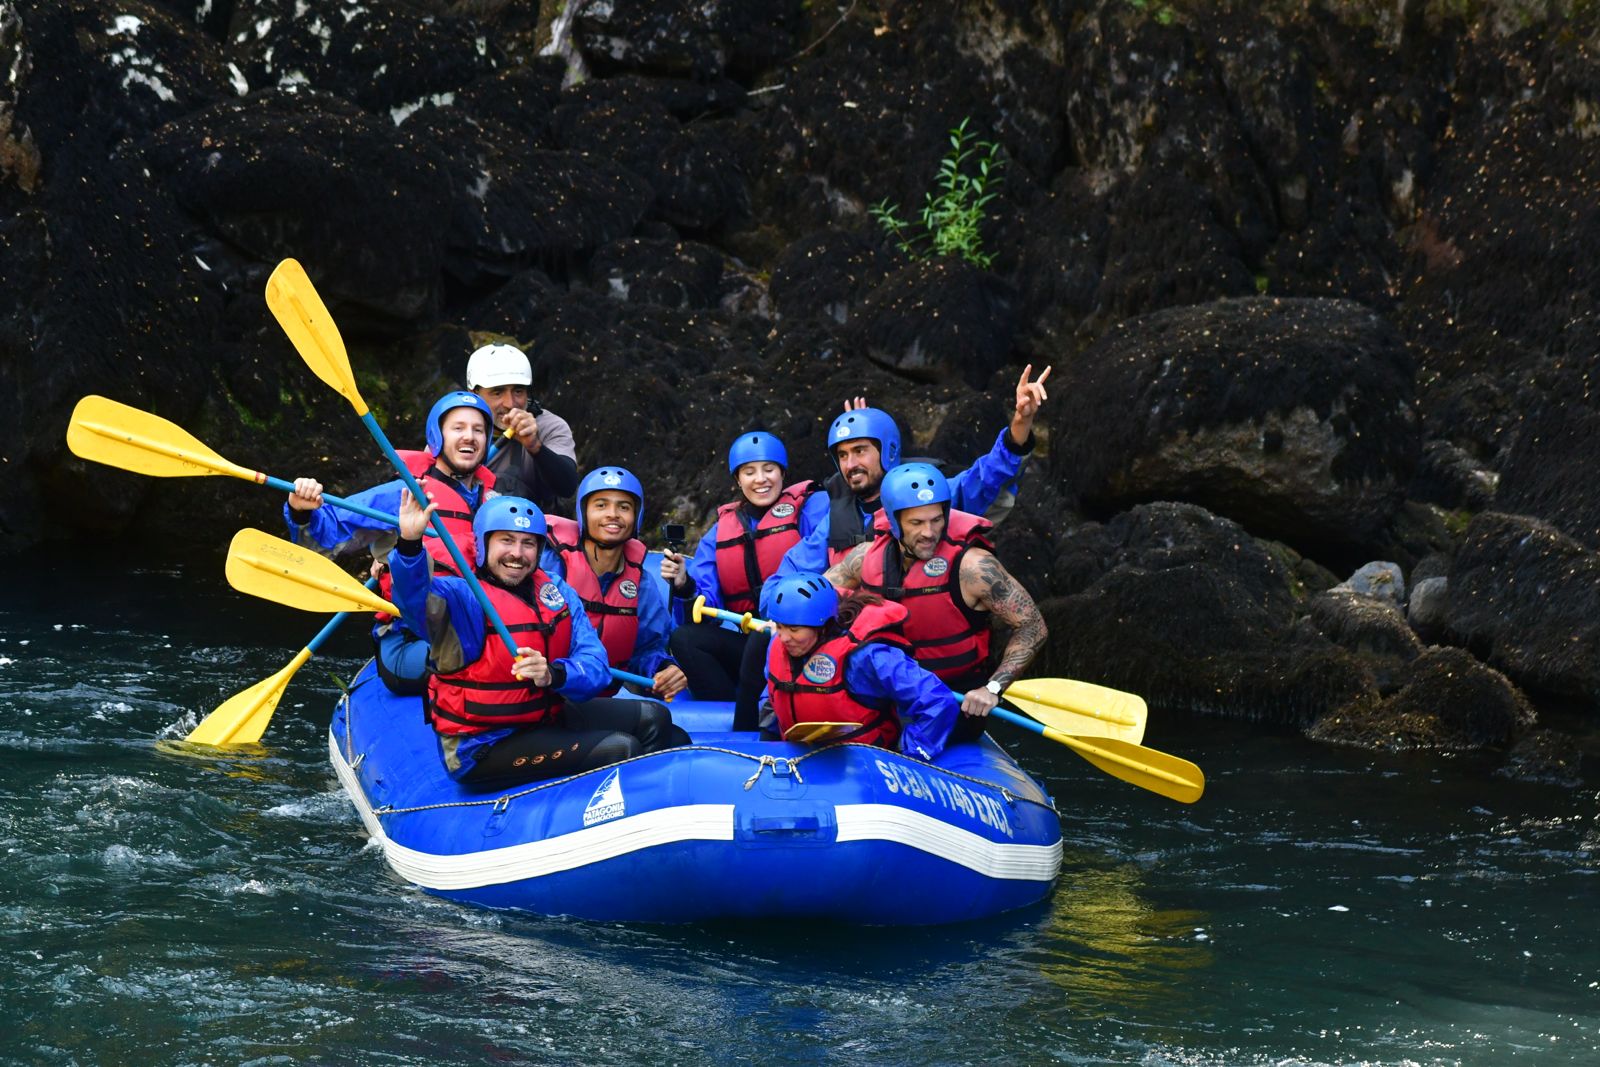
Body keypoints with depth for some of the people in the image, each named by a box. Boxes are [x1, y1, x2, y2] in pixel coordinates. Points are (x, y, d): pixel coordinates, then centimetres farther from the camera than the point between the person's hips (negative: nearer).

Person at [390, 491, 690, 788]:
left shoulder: (558, 593, 4)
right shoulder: (464, 598, -16)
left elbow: (595, 665, -8)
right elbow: (415, 599, -39)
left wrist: (553, 674, -30)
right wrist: (410, 543, -58)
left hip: (547, 718, 8)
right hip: (482, 750, -8)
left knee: (651, 718, 11)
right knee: (619, 749, -17)